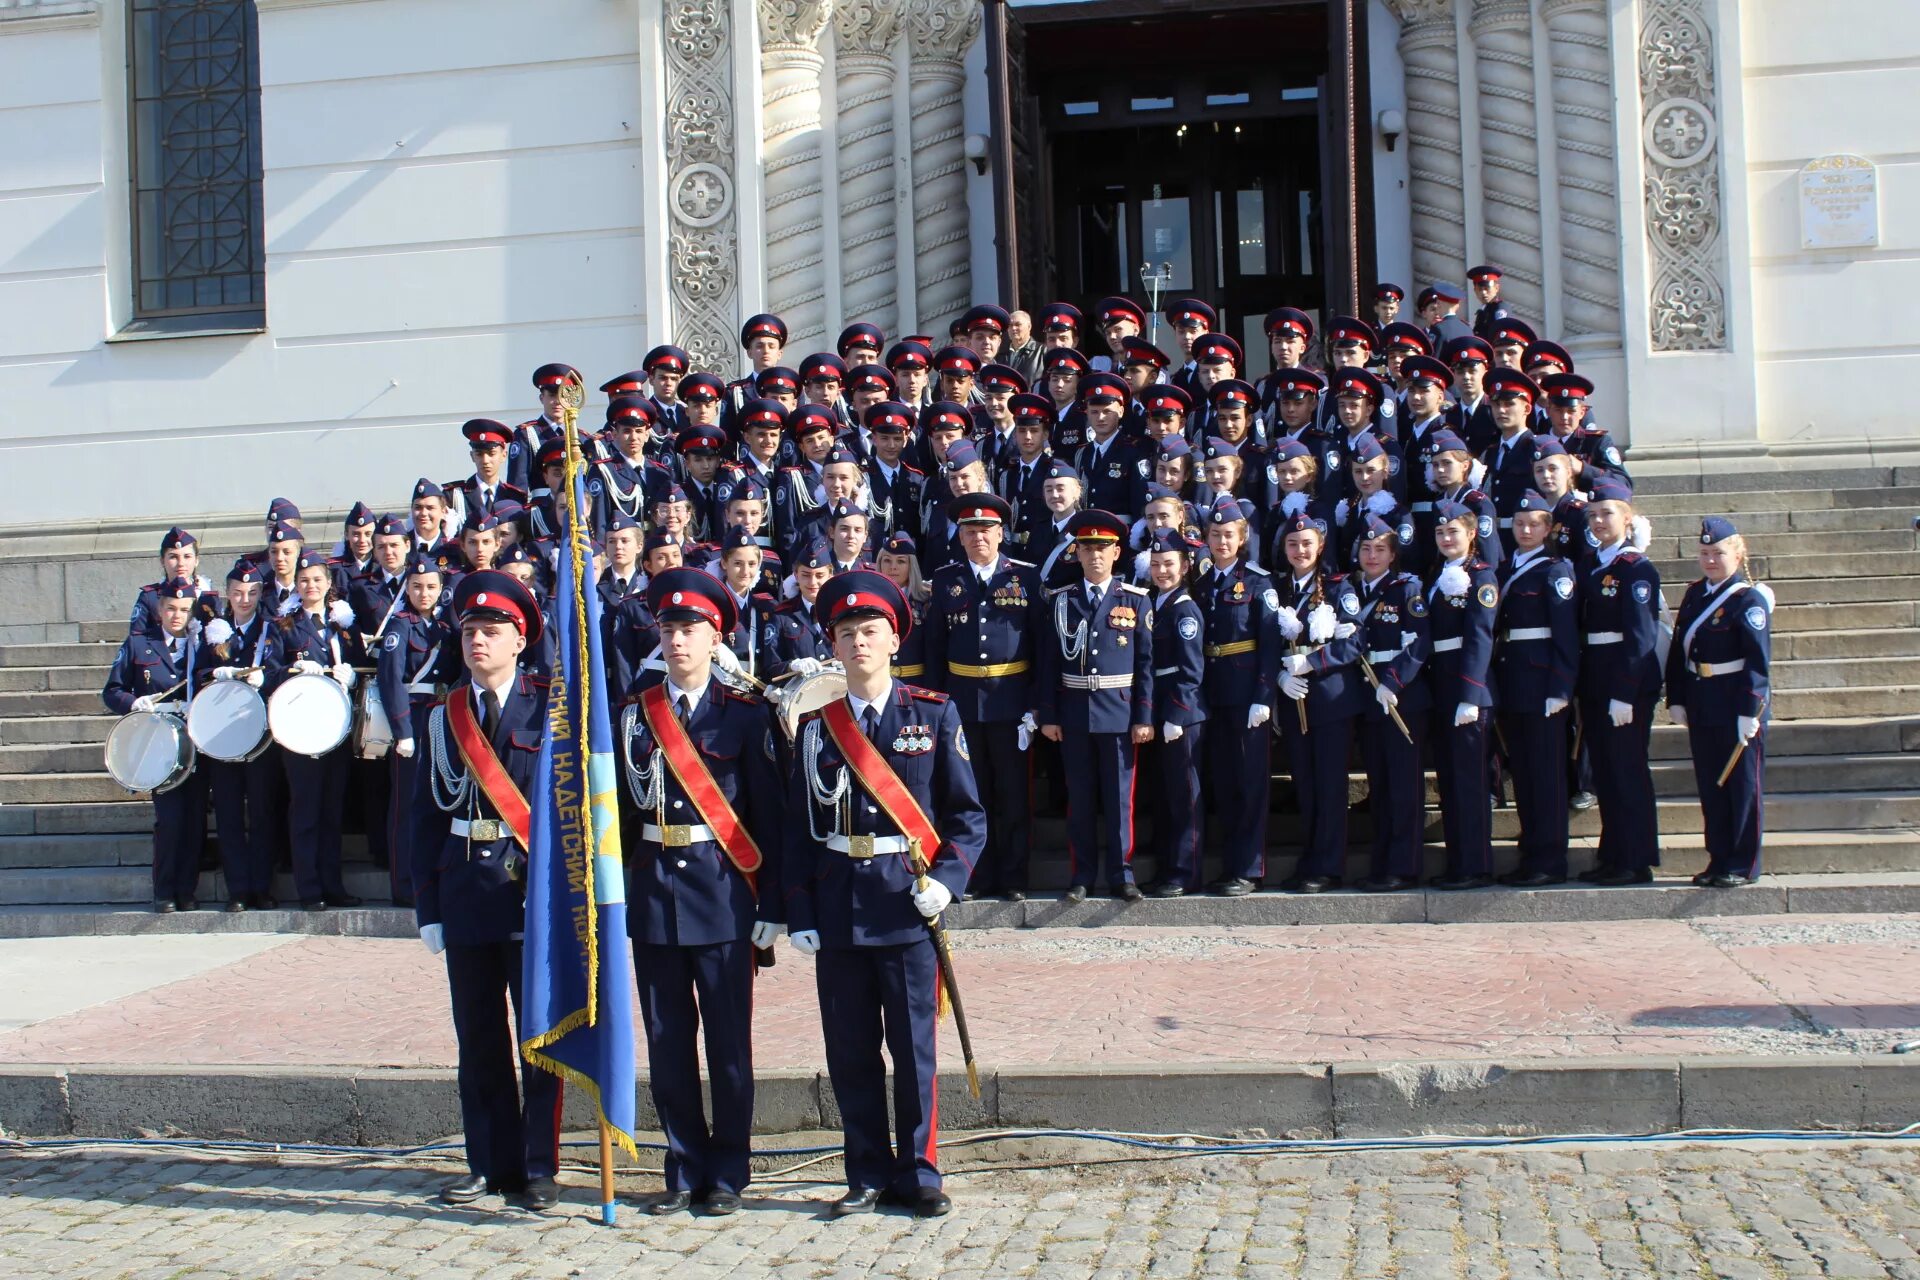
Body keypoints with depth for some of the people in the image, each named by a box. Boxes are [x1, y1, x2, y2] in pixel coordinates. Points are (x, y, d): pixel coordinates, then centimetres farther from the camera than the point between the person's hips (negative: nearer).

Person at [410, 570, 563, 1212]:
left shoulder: (550, 709, -1)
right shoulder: (443, 717, 10)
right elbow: (427, 814, 9)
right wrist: (427, 905, 4)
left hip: (534, 892, -3)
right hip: (466, 889, 4)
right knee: (478, 1036, 10)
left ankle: (538, 1169, 11)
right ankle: (492, 1163, 20)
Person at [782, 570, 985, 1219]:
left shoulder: (934, 715, 3)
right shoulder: (815, 724, 7)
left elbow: (968, 814, 3)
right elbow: (800, 825, 8)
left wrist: (946, 880, -12)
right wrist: (799, 914, 1)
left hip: (907, 905, -2)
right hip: (837, 910, 2)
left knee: (913, 1048, 3)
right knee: (850, 1052, 7)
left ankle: (917, 1174, 17)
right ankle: (868, 1176, 20)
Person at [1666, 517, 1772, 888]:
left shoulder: (1749, 599, -10)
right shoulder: (1694, 594, 10)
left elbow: (1759, 660, -15)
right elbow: (1678, 649, 10)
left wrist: (1749, 711, -20)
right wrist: (1676, 699, 5)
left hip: (1737, 705, -7)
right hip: (1701, 706, 7)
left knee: (1743, 786, 2)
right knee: (1709, 785, 11)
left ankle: (1743, 865, 8)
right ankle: (1718, 860, 20)